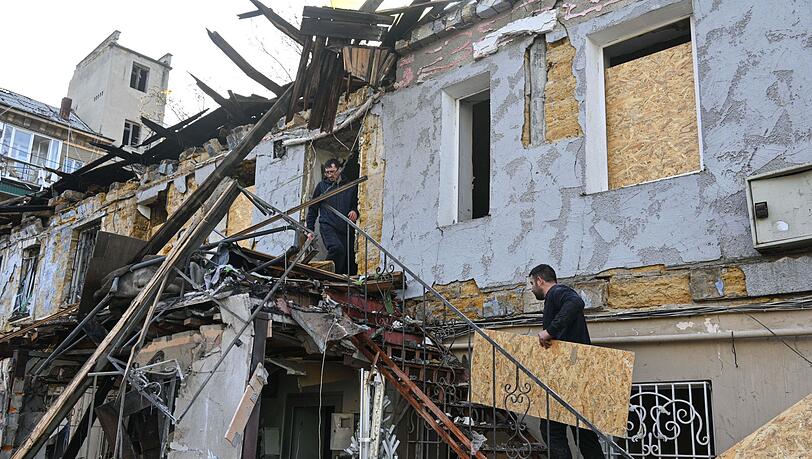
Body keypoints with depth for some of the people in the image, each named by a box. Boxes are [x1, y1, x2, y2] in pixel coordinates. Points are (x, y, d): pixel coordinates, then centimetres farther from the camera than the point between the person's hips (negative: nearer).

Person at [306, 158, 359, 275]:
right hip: (328, 227, -3)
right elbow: (313, 209, 15)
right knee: (337, 248, -31)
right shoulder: (322, 186, 11)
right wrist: (310, 230, 10)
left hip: (346, 229, 3)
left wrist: (355, 212, -2)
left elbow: (357, 204, 23)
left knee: (349, 260, 1)